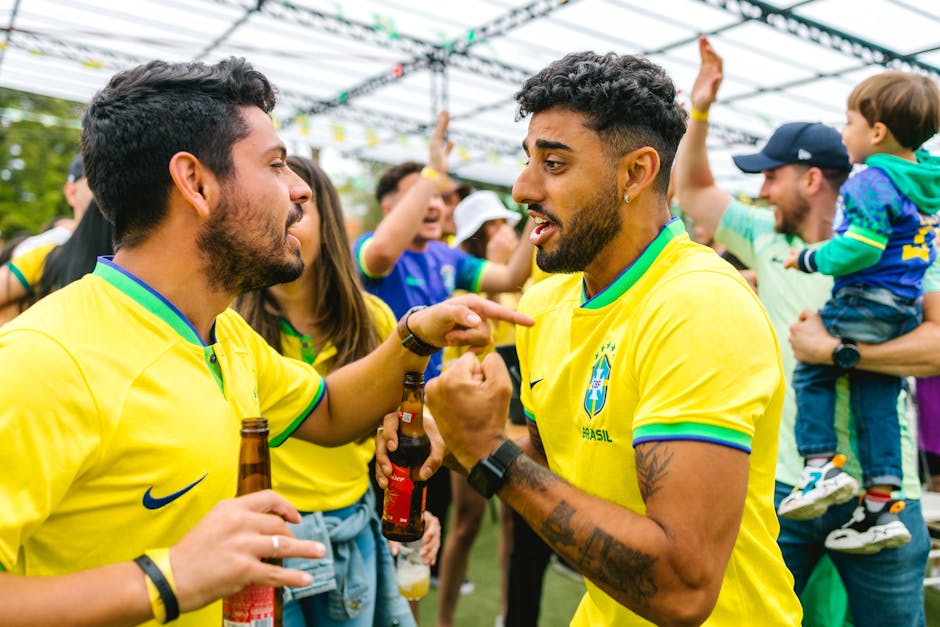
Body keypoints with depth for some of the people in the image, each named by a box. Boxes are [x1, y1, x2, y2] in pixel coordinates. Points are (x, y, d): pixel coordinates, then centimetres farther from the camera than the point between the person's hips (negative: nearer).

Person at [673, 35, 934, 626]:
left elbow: (935, 339, -20)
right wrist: (700, 112, 6)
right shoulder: (765, 237, 7)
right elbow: (692, 189, 17)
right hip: (782, 485, 4)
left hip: (880, 494, -3)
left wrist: (837, 350, -24)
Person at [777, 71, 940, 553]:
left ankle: (822, 467, -5)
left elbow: (860, 248, -22)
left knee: (811, 373, 4)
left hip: (866, 301, -9)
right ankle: (881, 508, 11)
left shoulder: (871, 182, -14)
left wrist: (810, 258, -9)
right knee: (876, 401, 9)